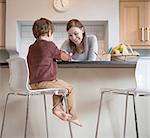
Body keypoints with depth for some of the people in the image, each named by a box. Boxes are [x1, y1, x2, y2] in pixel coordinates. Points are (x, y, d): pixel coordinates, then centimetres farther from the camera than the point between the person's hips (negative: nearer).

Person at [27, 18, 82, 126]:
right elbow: (64, 57, 2)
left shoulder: (31, 48, 15)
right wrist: (69, 55, 23)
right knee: (70, 88, 10)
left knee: (59, 84, 30)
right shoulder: (49, 44, -7)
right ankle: (73, 116, 12)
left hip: (33, 84, 8)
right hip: (45, 82, -8)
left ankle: (57, 108, 17)